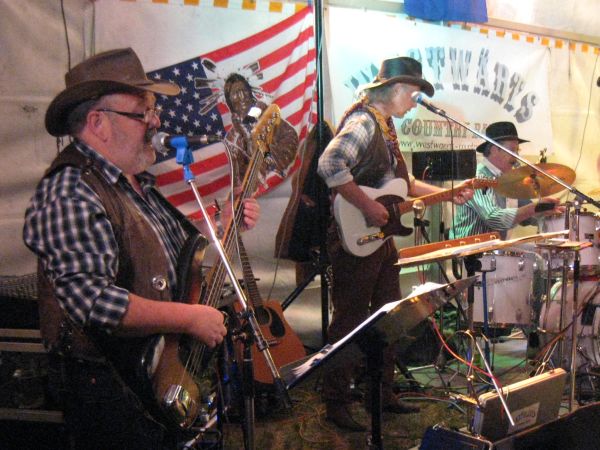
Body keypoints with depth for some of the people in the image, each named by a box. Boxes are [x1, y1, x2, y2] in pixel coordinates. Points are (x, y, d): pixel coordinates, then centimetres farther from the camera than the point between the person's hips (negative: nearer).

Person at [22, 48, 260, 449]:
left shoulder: (138, 183, 9)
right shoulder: (70, 194, -21)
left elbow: (178, 246, 22)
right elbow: (90, 298, -32)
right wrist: (190, 318, -27)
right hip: (108, 386, -9)